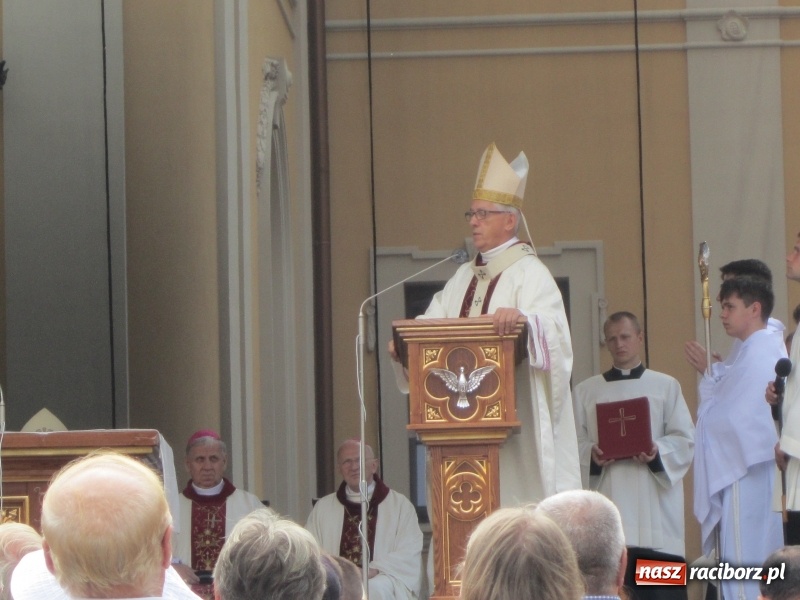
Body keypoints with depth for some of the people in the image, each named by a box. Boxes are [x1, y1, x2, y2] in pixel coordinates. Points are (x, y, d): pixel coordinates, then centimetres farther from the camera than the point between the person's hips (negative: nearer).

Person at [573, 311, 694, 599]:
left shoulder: (666, 386, 13)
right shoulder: (584, 391, 15)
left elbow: (684, 439, 5)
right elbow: (574, 442, 6)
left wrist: (658, 452, -14)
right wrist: (592, 455, -15)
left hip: (654, 505, 0)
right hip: (607, 497, 1)